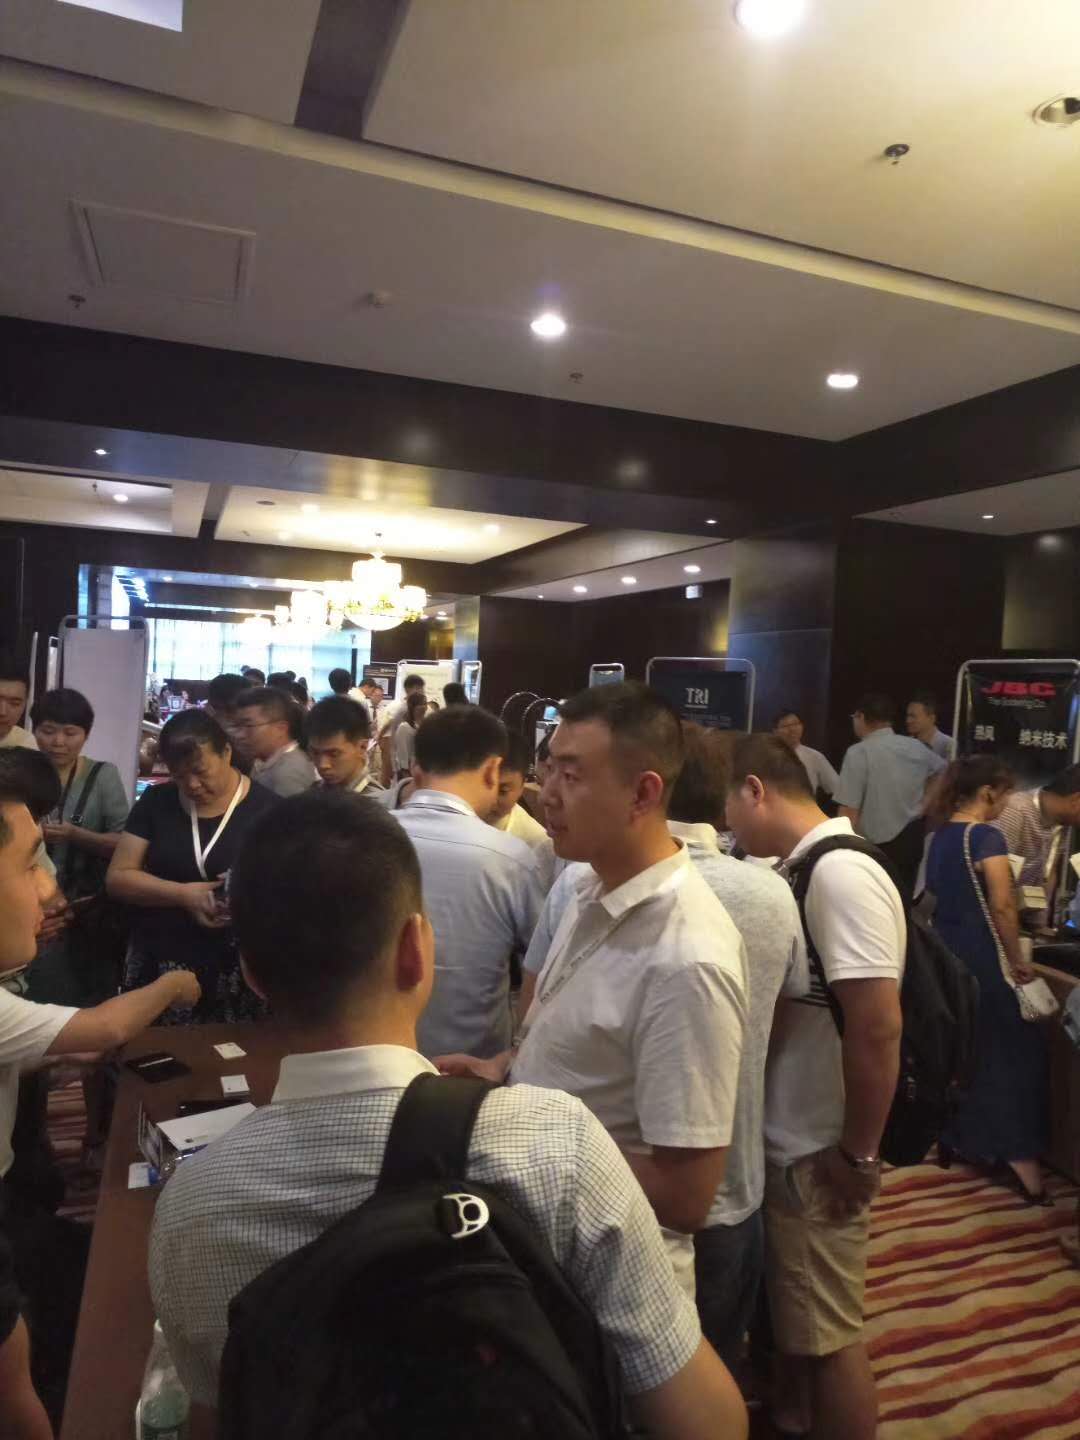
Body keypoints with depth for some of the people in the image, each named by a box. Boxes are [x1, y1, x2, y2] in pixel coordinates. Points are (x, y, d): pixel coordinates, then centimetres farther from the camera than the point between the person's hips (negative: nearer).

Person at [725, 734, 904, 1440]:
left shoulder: (841, 874, -23)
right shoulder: (805, 869, 5)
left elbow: (878, 1026, -26)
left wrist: (858, 1154, -18)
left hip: (818, 1154, -9)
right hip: (786, 1141, 9)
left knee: (828, 1333, 9)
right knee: (792, 1318, 24)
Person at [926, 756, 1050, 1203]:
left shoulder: (942, 835, 8)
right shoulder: (987, 836, -16)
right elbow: (1002, 906, -18)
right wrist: (1017, 960, -8)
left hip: (945, 952, 8)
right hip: (981, 959, -8)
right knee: (1011, 1050, 3)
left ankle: (953, 1139, 26)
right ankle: (1019, 1153, 5)